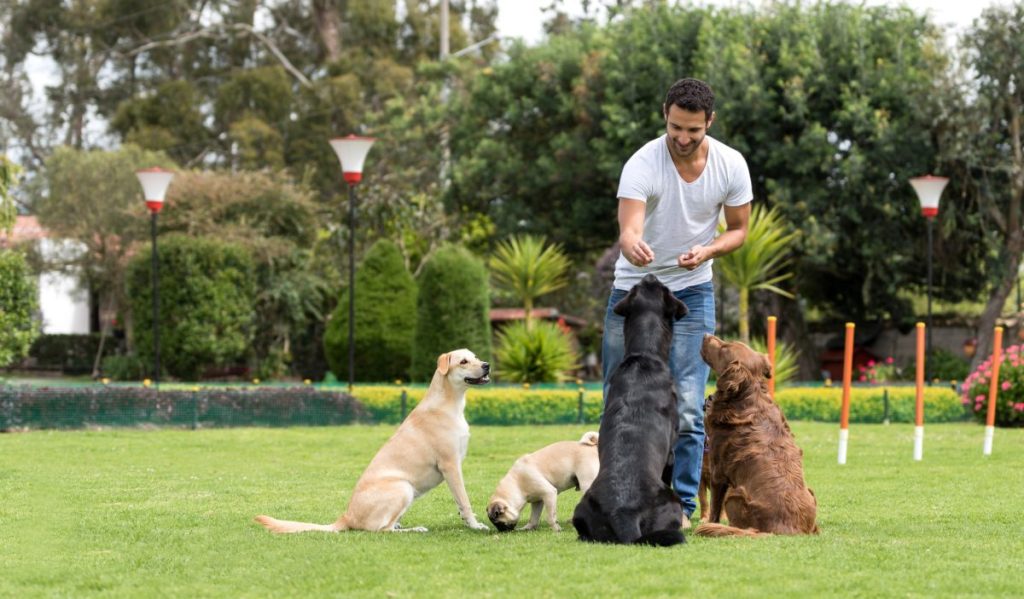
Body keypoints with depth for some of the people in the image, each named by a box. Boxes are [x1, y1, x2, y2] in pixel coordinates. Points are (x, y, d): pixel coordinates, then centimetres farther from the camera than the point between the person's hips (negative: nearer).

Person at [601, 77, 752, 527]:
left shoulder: (731, 165, -11)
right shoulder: (643, 165, -22)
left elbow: (738, 229, 1)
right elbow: (628, 227, -35)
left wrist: (709, 251, -21)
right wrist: (632, 245, -60)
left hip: (692, 292, 1)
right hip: (633, 288, -1)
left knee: (687, 406, -8)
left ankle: (682, 505, 1)